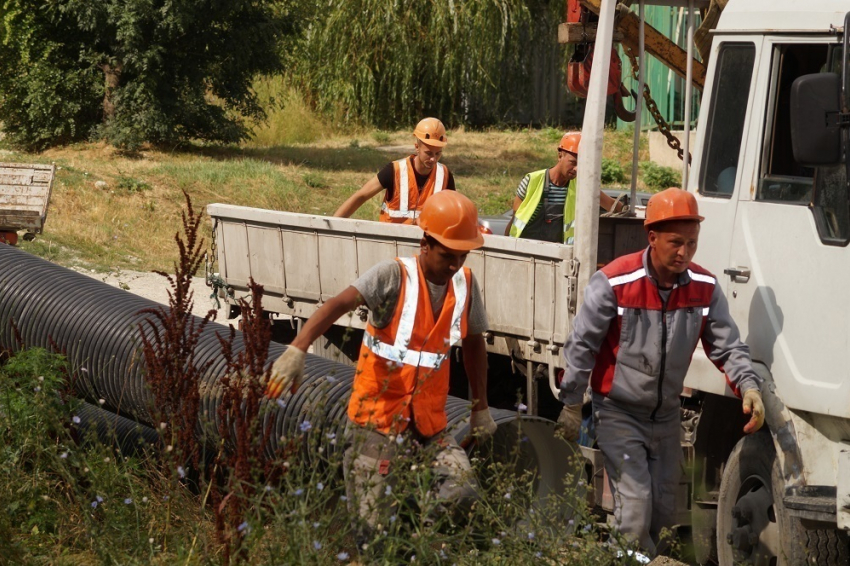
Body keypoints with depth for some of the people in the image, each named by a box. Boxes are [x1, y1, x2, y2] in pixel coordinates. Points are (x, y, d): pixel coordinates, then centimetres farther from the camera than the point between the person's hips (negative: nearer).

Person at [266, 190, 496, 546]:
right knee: (370, 525, -4)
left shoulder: (465, 284, 1)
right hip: (378, 415, -4)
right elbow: (339, 305, -30)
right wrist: (296, 350, -46)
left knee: (462, 496, -11)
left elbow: (474, 344, 16)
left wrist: (480, 407, 19)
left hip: (429, 419, 4)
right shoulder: (393, 276, -15)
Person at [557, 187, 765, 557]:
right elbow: (581, 345, -11)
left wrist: (748, 386, -18)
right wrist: (571, 405, -7)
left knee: (664, 512, 12)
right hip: (618, 412, -5)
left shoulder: (704, 287, -6)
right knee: (635, 508, -13)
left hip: (666, 415, 5)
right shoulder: (614, 282, -19)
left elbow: (727, 345, 0)